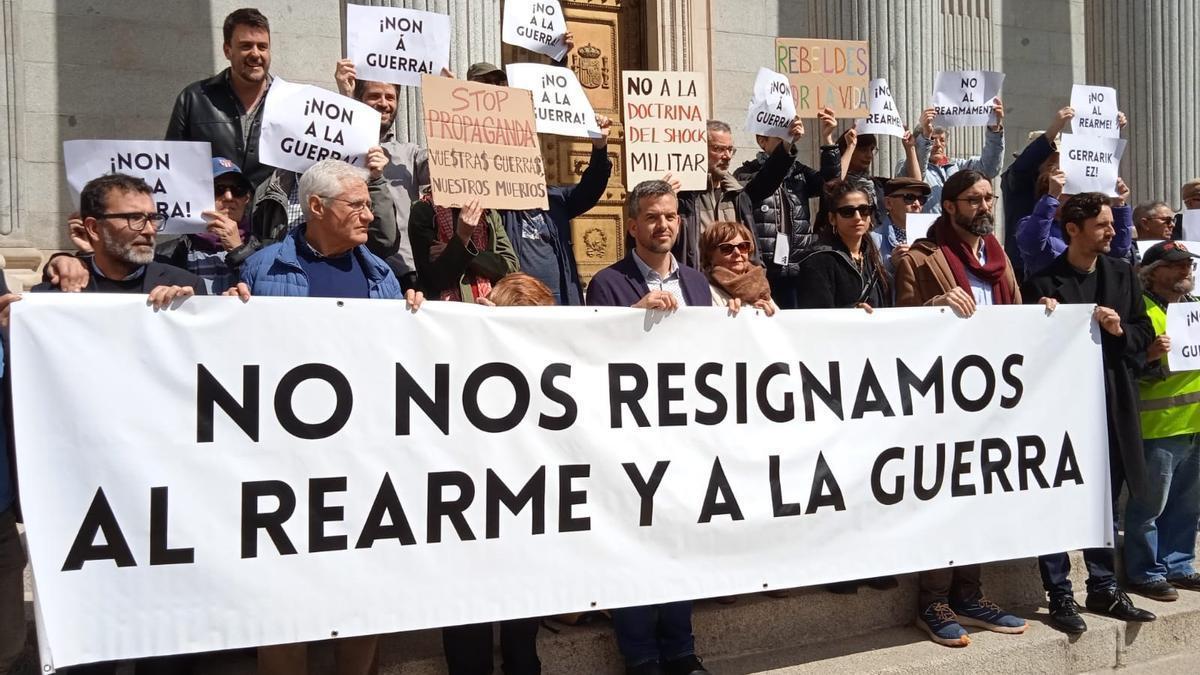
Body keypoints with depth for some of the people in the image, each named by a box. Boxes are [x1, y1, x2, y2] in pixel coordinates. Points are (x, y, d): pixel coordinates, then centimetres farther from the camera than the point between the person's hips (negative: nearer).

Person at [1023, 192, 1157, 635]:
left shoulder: (1122, 275, 10)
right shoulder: (1043, 283, -8)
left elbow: (1145, 333, 12)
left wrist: (1120, 330, -8)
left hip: (1113, 402, 6)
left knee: (1105, 499, 15)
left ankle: (1103, 587, 28)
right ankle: (1059, 595, 11)